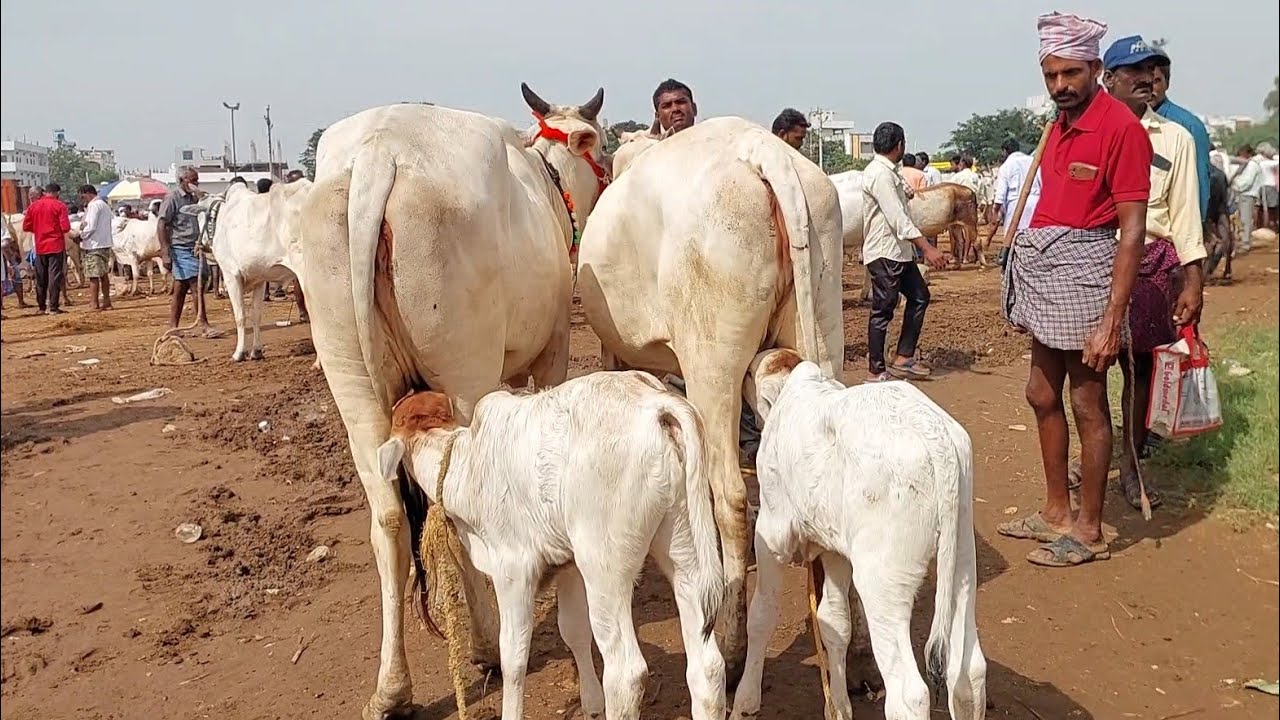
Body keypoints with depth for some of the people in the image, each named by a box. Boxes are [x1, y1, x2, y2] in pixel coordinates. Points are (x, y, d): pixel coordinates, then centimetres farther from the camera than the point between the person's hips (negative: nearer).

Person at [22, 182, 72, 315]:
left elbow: (26, 226, 6)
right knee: (55, 277, -3)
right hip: (56, 246, -4)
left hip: (40, 247, 4)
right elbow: (66, 228, -13)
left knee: (41, 278, 13)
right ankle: (53, 307, -5)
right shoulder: (59, 206, -8)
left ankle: (42, 306, 19)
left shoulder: (33, 206, 5)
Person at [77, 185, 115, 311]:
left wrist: (81, 236, -2)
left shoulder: (94, 205, -11)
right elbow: (113, 222, 16)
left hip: (94, 246, -9)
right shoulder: (104, 205, 17)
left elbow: (91, 227, -18)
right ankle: (106, 302, 20)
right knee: (104, 274, 15)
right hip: (105, 244, 9)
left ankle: (95, 305, -6)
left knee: (93, 276, -6)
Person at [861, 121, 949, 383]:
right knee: (883, 310, -3)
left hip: (899, 251, 11)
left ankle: (903, 358, 17)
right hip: (884, 253, -11)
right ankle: (876, 370, 6)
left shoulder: (888, 172, 14)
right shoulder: (880, 174, -18)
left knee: (919, 296, 13)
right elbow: (897, 218, -25)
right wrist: (927, 248, -27)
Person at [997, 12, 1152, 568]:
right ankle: (1056, 512, 30)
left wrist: (1111, 319, -22)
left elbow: (1133, 230, -16)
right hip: (1045, 269, 9)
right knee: (1042, 394, 15)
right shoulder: (1059, 125, 12)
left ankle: (1089, 531, 14)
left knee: (1087, 404, 0)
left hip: (1082, 266, -9)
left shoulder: (1120, 127, -13)